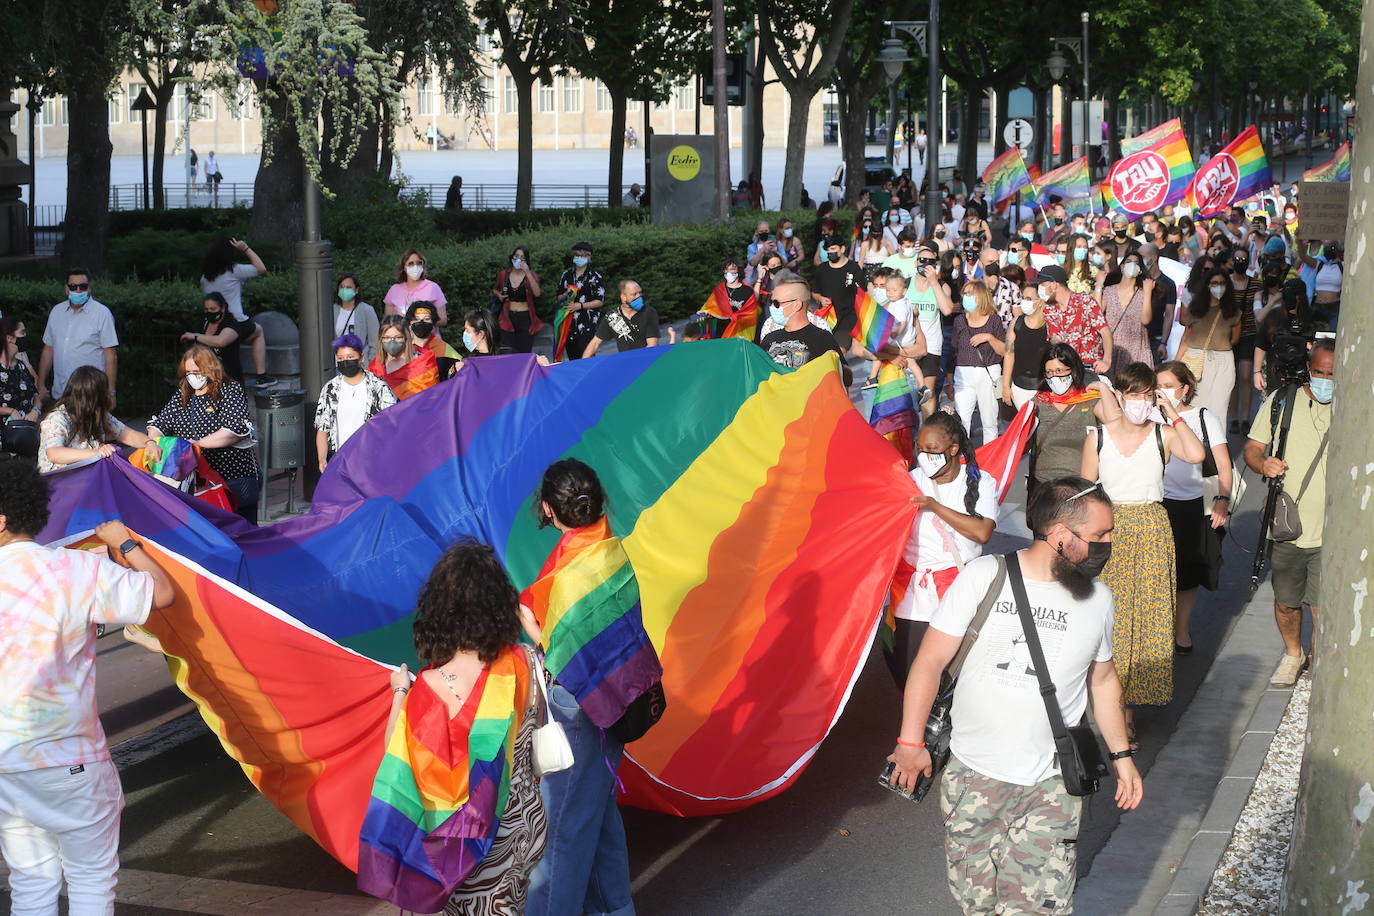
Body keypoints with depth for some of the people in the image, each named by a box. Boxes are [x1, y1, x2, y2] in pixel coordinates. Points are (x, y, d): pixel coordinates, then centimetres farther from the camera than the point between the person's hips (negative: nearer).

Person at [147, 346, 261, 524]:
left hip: (235, 477, -5)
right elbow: (159, 423, 9)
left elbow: (237, 429, -18)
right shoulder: (182, 395, 13)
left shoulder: (230, 390, -4)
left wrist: (197, 443, -21)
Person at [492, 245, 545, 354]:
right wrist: (498, 294, 3)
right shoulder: (503, 275, 6)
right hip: (508, 318, 1)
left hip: (526, 319, -1)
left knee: (525, 353, 2)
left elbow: (537, 293, -18)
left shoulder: (531, 275, 1)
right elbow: (495, 289, 26)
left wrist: (528, 273, -24)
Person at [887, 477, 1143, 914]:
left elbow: (1102, 679, 18)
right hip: (971, 775, -1)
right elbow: (931, 661, -5)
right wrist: (911, 742, -6)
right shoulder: (983, 577, -9)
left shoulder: (1098, 599, 2)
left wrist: (1120, 753, 19)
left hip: (1050, 787, 1)